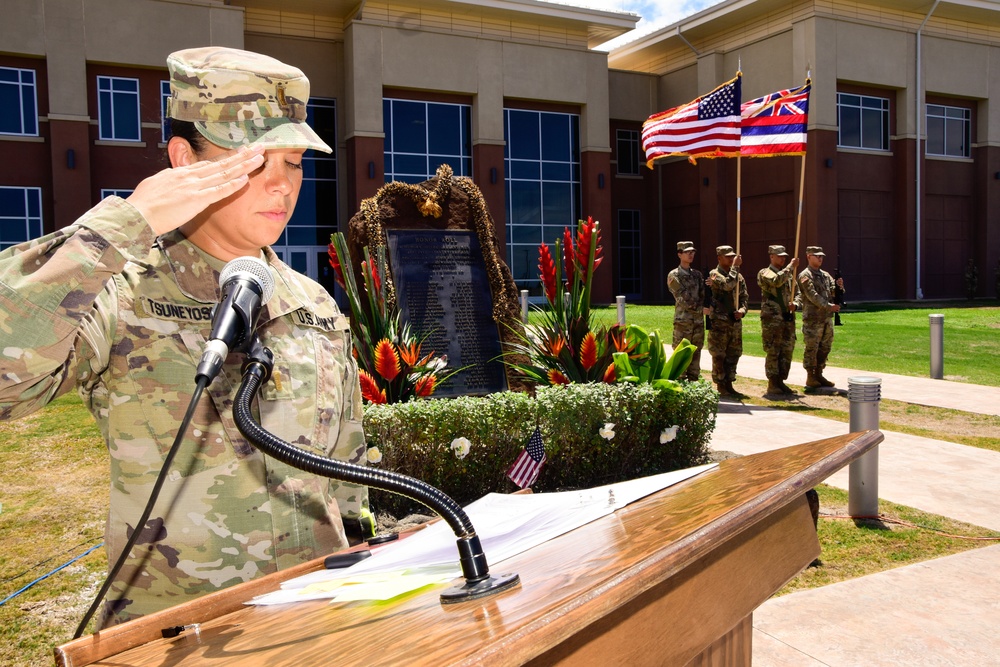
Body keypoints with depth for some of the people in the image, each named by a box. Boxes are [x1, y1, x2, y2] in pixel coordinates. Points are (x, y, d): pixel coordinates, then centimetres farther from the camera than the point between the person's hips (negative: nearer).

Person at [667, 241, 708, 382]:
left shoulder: (697, 274, 14)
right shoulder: (673, 276, -4)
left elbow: (703, 296, 10)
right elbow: (683, 299, -11)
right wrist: (701, 309, -13)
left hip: (698, 321, 6)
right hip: (683, 321, -5)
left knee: (695, 355, 9)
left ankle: (693, 383, 16)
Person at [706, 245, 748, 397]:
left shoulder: (739, 276, 13)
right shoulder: (714, 274, -6)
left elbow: (744, 298, 13)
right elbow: (728, 284, -25)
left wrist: (742, 310, -6)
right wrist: (735, 266, -17)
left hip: (736, 322, 6)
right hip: (719, 322, -6)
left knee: (733, 355, 10)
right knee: (719, 356, -2)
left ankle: (729, 384, 19)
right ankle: (720, 386, 6)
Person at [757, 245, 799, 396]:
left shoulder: (789, 274, 17)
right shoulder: (764, 273, -3)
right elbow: (776, 281, -24)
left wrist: (794, 304, -3)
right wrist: (791, 266, -18)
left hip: (788, 318, 7)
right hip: (772, 319, -7)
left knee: (787, 352, 7)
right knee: (773, 352, -4)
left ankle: (780, 382, 16)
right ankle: (772, 385, 2)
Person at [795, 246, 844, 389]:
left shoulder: (825, 275, 17)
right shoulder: (805, 276, -6)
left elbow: (834, 293, 11)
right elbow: (813, 296, -16)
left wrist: (839, 286, -11)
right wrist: (829, 306, -23)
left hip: (827, 318, 8)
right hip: (813, 318, -8)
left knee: (825, 347, 11)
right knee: (812, 348, -3)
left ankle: (819, 375, 20)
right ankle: (810, 378, 4)